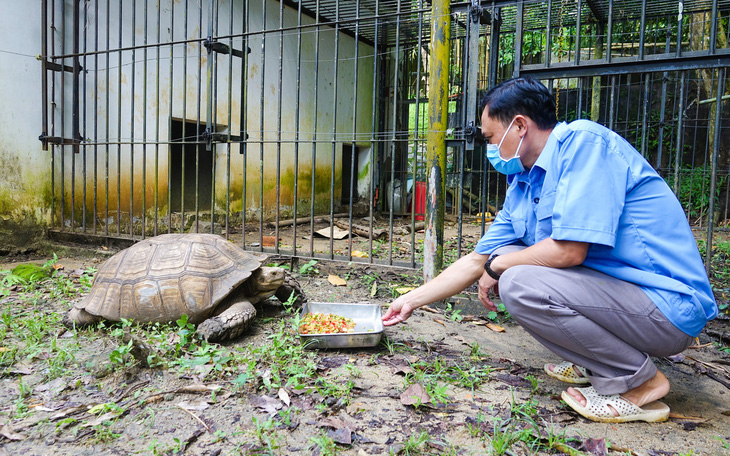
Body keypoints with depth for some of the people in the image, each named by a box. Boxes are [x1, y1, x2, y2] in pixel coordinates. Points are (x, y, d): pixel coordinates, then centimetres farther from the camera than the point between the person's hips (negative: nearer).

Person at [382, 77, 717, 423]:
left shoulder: (584, 142, -16)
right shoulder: (522, 185, 10)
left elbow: (568, 251, -26)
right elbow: (477, 261, 15)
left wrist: (495, 266, -8)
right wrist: (413, 300, 18)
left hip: (668, 306, -9)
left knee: (519, 283, -24)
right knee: (506, 259, 8)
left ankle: (638, 381, -6)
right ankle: (593, 363, 13)